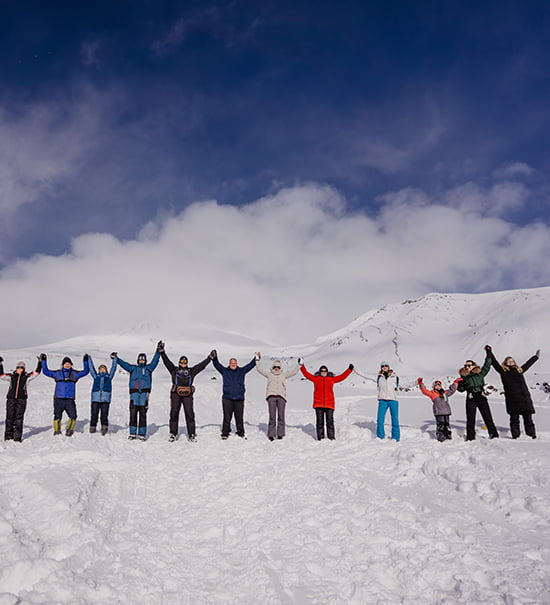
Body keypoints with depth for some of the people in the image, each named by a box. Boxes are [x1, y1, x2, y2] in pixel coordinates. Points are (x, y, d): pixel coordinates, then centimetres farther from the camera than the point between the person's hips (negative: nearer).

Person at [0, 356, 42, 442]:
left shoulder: (27, 376, 7)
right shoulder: (11, 376, 10)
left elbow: (37, 373, 2)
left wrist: (40, 362, -3)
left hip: (21, 399, -1)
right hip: (11, 398, 1)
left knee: (19, 417, -3)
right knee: (9, 417, 3)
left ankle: (17, 436, 0)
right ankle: (8, 435, 12)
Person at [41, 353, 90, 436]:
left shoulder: (75, 373, 12)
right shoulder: (57, 373, 10)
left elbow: (85, 372, 11)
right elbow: (46, 371, 11)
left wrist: (85, 361, 3)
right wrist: (44, 361, 5)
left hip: (70, 400, 0)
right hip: (58, 399, 0)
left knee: (73, 416, -7)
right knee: (57, 416, 3)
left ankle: (69, 431, 8)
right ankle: (57, 431, 16)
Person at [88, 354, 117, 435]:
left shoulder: (109, 376, 19)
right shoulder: (96, 376, 19)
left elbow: (113, 367, 20)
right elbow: (91, 368, 22)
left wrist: (114, 358, 22)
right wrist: (89, 358, 25)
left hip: (105, 399, -1)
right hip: (95, 398, 1)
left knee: (104, 415, -4)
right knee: (94, 415, -1)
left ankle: (104, 429, 2)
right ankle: (92, 428, 10)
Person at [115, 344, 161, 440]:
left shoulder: (149, 368, 14)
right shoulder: (132, 368, 16)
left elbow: (155, 360, 8)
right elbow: (123, 363, 15)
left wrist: (158, 351, 1)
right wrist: (115, 358, 8)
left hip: (144, 393, -1)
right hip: (134, 393, 1)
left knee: (143, 414, 0)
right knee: (133, 413, -2)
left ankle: (142, 434, 4)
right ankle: (132, 433, 4)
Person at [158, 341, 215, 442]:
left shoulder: (191, 371, 17)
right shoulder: (174, 370, 14)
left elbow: (202, 365, 16)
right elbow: (167, 361, 7)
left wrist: (210, 357, 13)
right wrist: (162, 351, -1)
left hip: (188, 395, 1)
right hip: (175, 394, 0)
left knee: (190, 414, -2)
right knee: (174, 414, 2)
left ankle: (191, 434, 6)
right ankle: (173, 434, 12)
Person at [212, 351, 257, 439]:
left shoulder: (242, 371, 12)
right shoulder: (225, 371, 10)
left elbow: (251, 365, 13)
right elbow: (217, 364, 5)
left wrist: (256, 358, 4)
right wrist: (214, 357, -10)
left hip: (239, 399, 1)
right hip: (227, 398, -1)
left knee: (239, 417, 6)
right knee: (227, 417, 2)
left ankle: (241, 433, 18)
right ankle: (225, 433, 11)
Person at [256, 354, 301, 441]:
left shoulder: (284, 375, 19)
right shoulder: (269, 374, 17)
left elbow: (294, 372, 19)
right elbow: (260, 369, 15)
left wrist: (299, 365, 13)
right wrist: (257, 360, 11)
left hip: (281, 397, 1)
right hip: (271, 397, -1)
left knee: (281, 416, -2)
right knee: (272, 417, -4)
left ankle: (280, 434, 5)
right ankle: (271, 434, 0)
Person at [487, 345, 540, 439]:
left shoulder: (519, 370, 18)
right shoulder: (503, 371, 8)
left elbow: (528, 363, 32)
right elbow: (494, 363, 6)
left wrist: (536, 356, 43)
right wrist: (490, 353, 3)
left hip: (524, 397, 3)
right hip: (512, 399, -3)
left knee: (528, 417, 4)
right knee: (514, 418, 2)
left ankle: (532, 434, 10)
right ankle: (515, 434, 8)